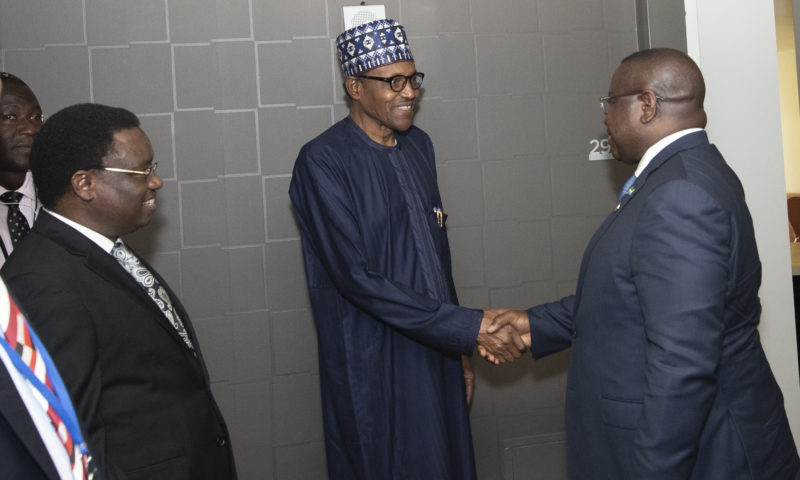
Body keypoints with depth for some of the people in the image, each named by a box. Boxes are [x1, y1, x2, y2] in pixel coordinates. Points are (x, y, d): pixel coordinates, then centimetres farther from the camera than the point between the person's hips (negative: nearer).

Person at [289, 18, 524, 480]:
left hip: (437, 351, 6)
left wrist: (460, 347, 13)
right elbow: (356, 276, -21)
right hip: (376, 368, -6)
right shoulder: (323, 161, -15)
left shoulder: (418, 145, 7)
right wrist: (468, 327, -21)